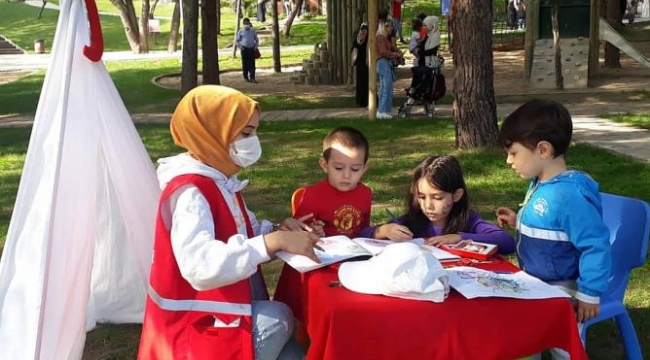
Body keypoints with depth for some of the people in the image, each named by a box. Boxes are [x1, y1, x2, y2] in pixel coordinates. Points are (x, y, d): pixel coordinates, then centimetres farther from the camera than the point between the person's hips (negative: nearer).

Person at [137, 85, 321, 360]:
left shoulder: (223, 181, 7)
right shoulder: (189, 191, -23)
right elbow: (201, 267, -37)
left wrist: (277, 230, -10)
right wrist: (275, 241, -38)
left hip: (226, 307, 9)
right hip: (195, 323, -9)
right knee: (278, 317, -22)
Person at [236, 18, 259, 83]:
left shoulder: (253, 31, 9)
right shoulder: (240, 31, 5)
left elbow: (256, 39, 17)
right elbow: (238, 40, 10)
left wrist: (256, 46, 1)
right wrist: (240, 46, -6)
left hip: (252, 49, 1)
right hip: (244, 49, -1)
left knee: (252, 64, -4)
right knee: (245, 64, 1)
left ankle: (252, 77, -3)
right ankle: (246, 77, 12)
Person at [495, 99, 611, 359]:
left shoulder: (570, 194, -28)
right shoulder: (539, 185, 1)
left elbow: (596, 247, -26)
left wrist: (589, 295, -21)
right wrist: (518, 223, 5)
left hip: (560, 294, -9)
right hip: (533, 287, 10)